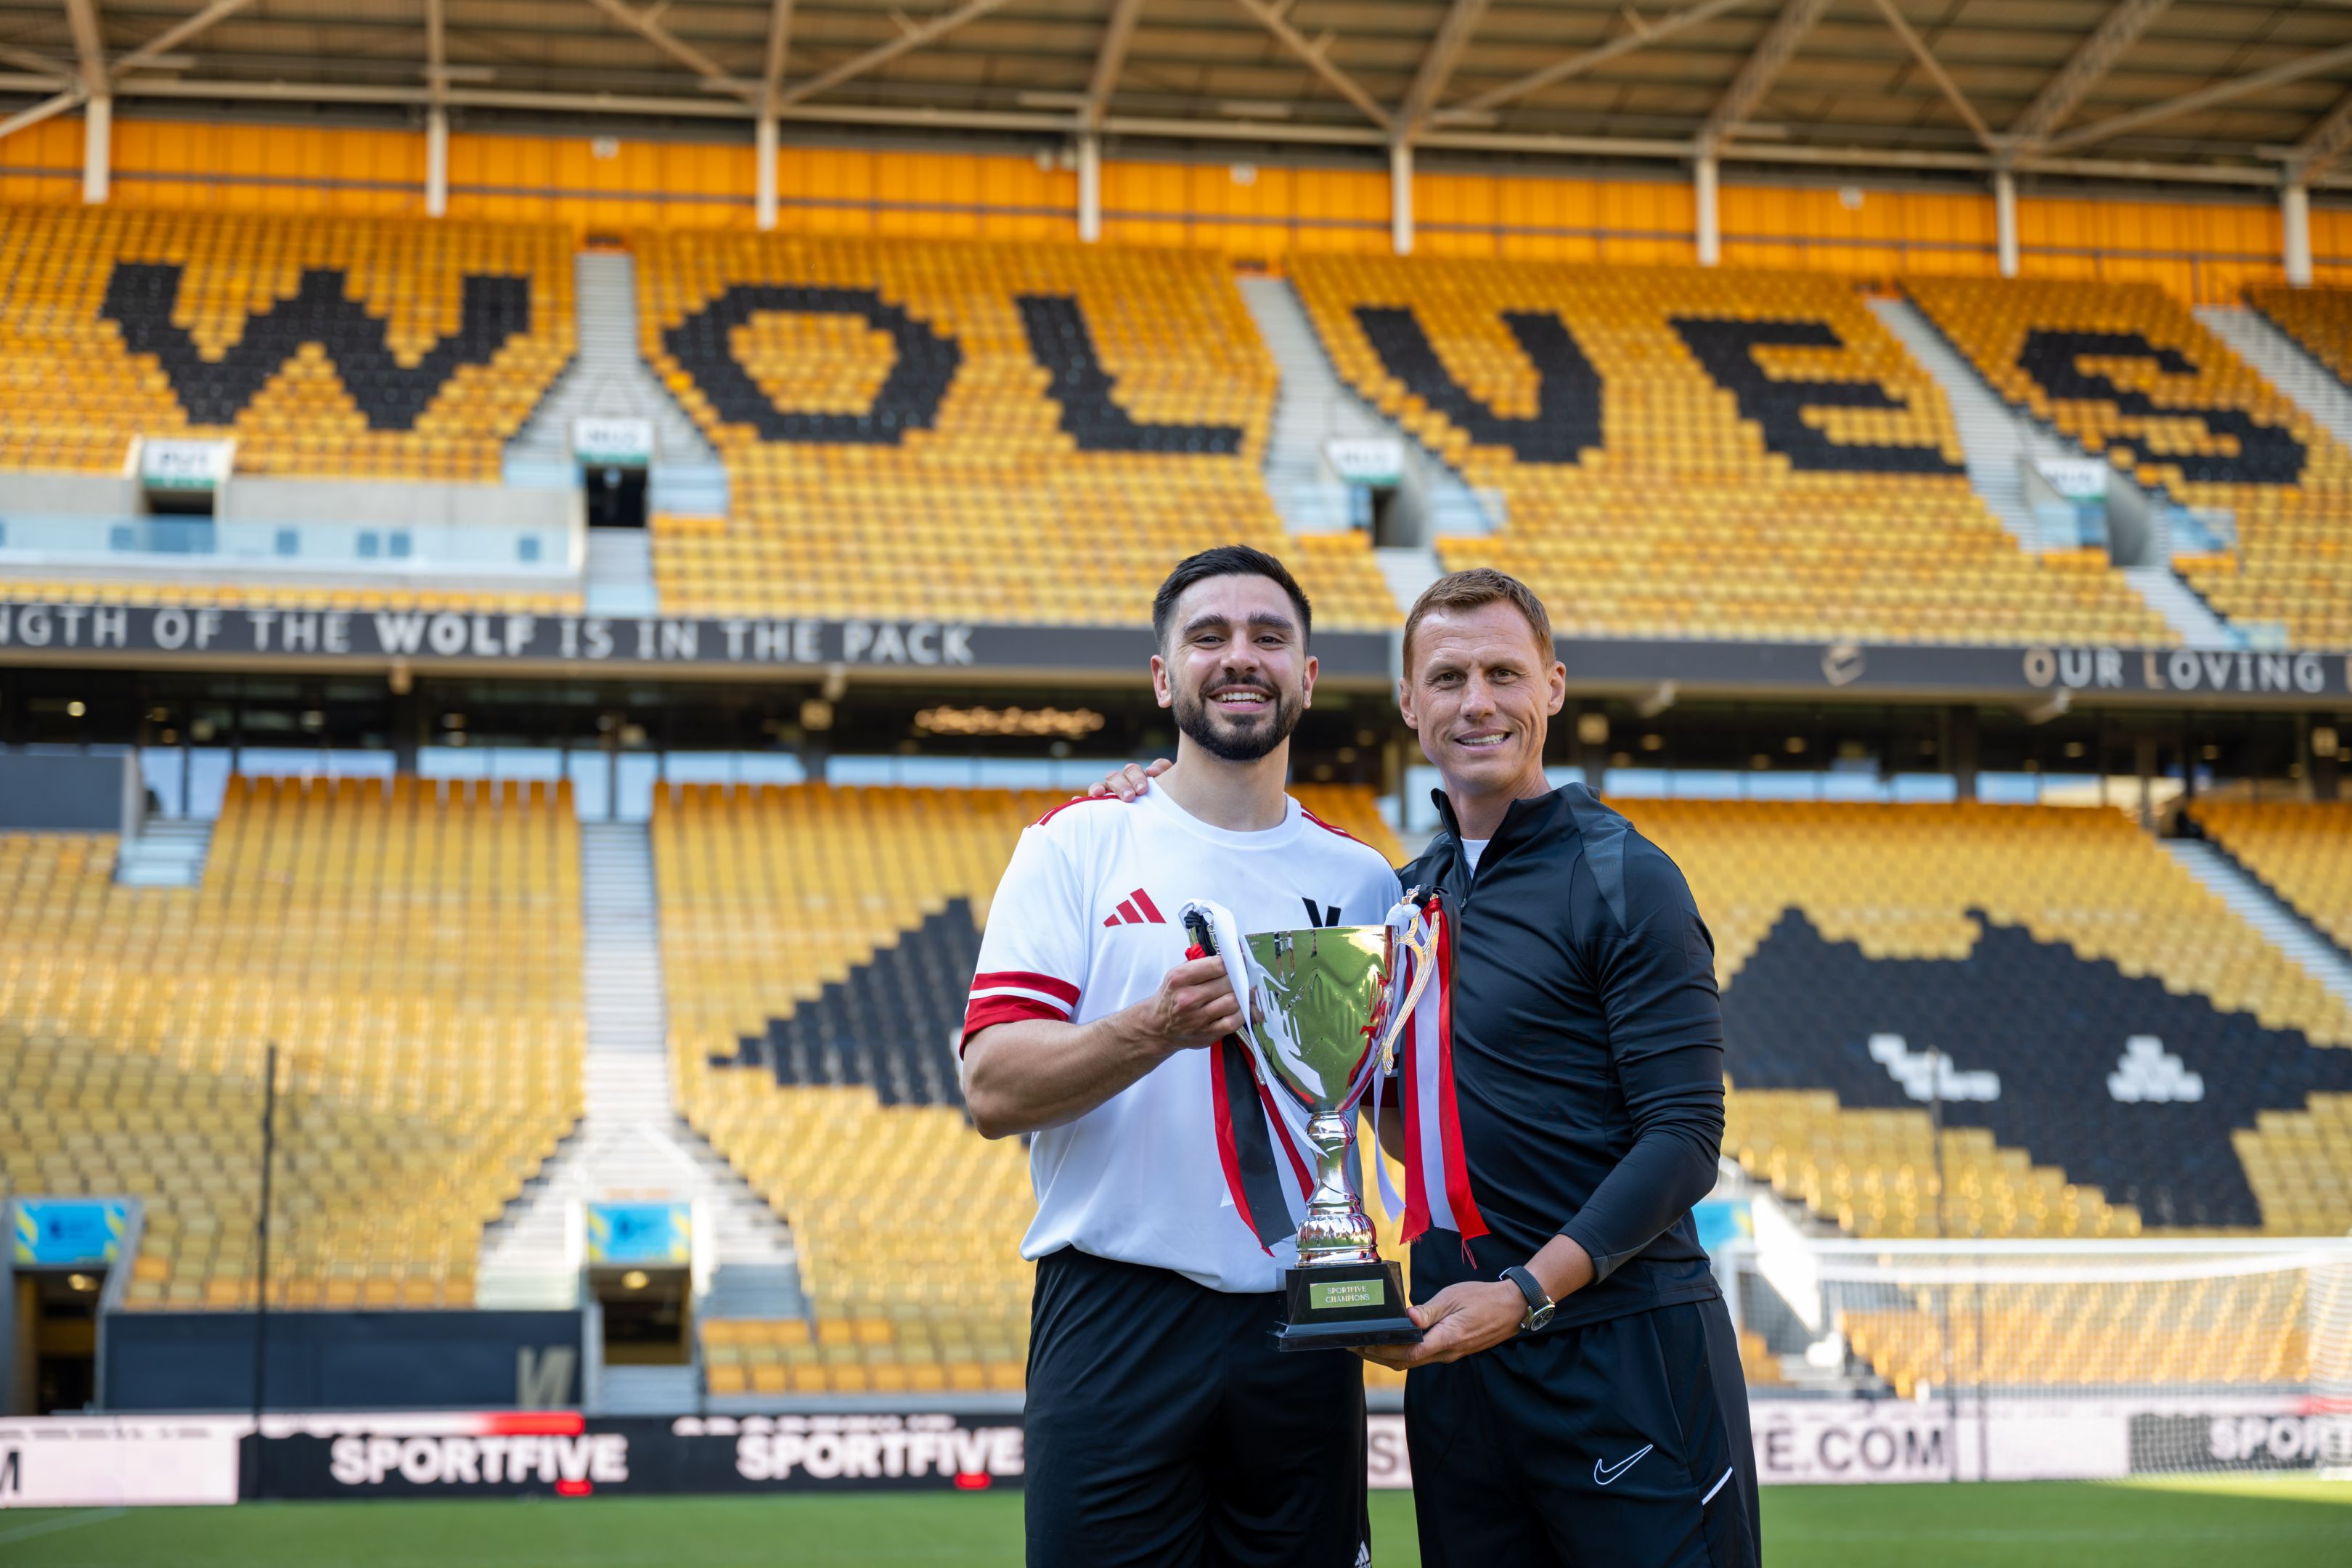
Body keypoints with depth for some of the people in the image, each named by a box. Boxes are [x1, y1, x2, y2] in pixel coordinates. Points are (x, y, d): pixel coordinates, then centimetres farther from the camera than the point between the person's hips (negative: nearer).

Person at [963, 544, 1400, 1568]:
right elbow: (993, 1089, -8)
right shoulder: (1078, 846, 2)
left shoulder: (1360, 879, 12)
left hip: (1302, 1329, 3)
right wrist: (1156, 1031, -23)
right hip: (1114, 1322, -3)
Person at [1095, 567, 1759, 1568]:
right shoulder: (1412, 888, 14)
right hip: (1455, 1354, 6)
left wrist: (1528, 1291, -21)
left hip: (1621, 1350, -6)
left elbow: (1684, 1136, -11)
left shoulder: (1623, 879, -6)